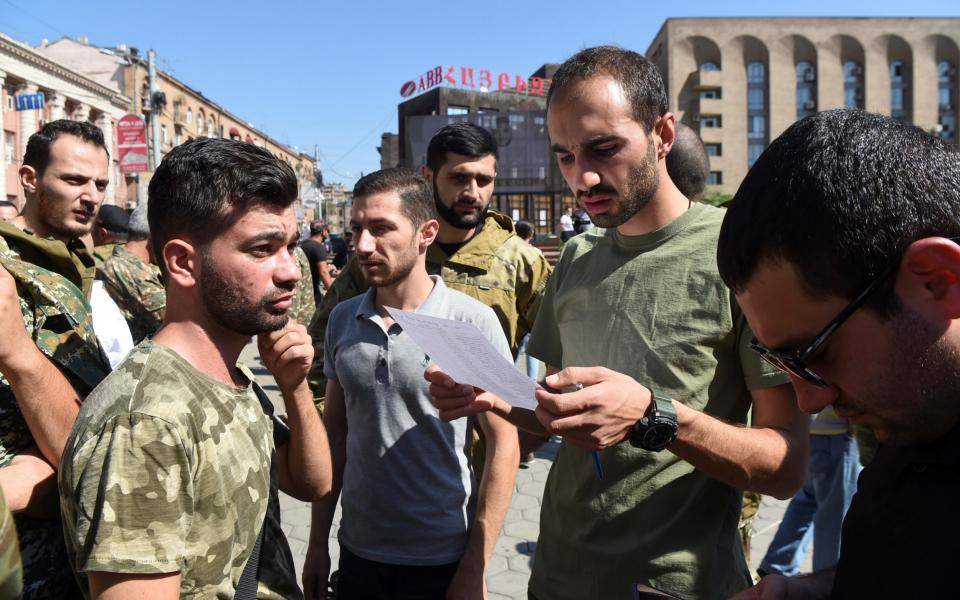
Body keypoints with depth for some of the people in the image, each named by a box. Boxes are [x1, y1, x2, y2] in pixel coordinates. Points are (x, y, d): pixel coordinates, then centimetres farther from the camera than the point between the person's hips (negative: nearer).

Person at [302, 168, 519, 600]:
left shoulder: (473, 321, -13)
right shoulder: (342, 320, 0)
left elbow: (503, 444, -10)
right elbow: (334, 431, 7)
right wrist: (317, 543, 6)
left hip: (441, 562, -4)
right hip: (356, 553, 4)